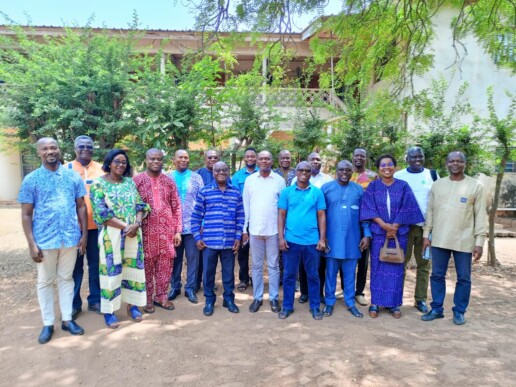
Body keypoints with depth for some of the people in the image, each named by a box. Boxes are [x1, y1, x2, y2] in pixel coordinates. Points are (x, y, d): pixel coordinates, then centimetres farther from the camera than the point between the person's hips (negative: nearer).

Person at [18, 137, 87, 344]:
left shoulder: (73, 176, 2)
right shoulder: (31, 179, -3)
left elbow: (81, 206, 6)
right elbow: (26, 215, -3)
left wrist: (84, 234, 1)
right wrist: (32, 244, -8)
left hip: (70, 238, 1)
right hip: (44, 240, -1)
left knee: (66, 278, 14)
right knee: (45, 282, 11)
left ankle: (67, 319, 26)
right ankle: (48, 324, 25)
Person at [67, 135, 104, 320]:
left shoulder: (101, 169, 6)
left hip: (96, 224, 1)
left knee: (96, 264, 10)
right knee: (76, 265, 8)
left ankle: (95, 300, 24)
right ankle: (74, 303, 22)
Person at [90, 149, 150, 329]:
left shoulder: (130, 182, 9)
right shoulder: (99, 184, -5)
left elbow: (140, 205, 7)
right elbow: (102, 213, -12)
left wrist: (136, 224, -12)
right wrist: (125, 227, -16)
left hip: (133, 232, 4)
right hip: (112, 234, -4)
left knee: (133, 267, 9)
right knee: (112, 269, 3)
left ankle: (132, 304, 23)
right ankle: (108, 311, 17)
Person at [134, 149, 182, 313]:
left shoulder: (169, 182, 7)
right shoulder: (137, 180, -1)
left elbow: (176, 207, 6)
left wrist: (178, 230, 2)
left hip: (166, 230, 3)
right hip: (146, 230, -2)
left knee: (165, 264, 8)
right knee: (147, 264, 6)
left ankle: (161, 296, 24)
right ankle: (147, 298, 22)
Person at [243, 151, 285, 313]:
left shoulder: (279, 180, 0)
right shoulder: (250, 180, 3)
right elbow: (246, 205, 5)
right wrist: (244, 228, 2)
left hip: (273, 230, -1)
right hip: (254, 229, 1)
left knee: (273, 265, 10)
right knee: (257, 265, 11)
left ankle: (273, 297, 22)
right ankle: (257, 297, 23)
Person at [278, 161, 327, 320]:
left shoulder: (317, 192, 2)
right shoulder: (286, 192, 2)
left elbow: (321, 216, 3)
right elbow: (281, 215, 2)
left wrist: (322, 239, -2)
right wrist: (281, 237, -4)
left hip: (312, 241, 0)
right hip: (291, 240, 0)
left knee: (313, 275, 12)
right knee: (289, 275, 9)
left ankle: (315, 307, 26)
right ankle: (287, 306, 23)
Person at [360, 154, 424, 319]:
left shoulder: (403, 186, 2)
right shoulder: (372, 186, 1)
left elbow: (407, 209, -3)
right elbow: (369, 209, -6)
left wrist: (394, 227, -11)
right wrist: (384, 225, -16)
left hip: (399, 233, 1)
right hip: (378, 232, 0)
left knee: (396, 268, 6)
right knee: (378, 267, 4)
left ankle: (394, 303, 17)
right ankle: (375, 303, 13)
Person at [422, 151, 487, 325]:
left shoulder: (476, 186, -1)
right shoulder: (437, 184, 6)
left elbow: (480, 215, -2)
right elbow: (430, 211, 8)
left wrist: (479, 241, -7)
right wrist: (426, 234, 5)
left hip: (464, 241, -2)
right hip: (439, 239, 2)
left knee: (463, 278, 8)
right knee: (437, 276, 9)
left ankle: (459, 311, 24)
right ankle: (436, 309, 23)